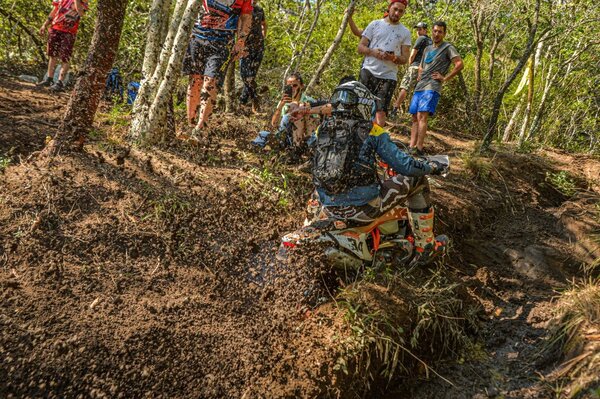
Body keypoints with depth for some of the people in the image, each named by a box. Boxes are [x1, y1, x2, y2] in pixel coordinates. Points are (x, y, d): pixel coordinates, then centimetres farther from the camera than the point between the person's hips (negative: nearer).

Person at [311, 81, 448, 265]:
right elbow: (404, 166, -6)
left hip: (329, 207, 6)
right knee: (417, 181, 12)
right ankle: (425, 247, 18)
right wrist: (433, 166, 12)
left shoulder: (322, 129, 7)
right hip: (362, 207, -5)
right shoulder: (370, 130, -6)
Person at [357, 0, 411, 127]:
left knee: (381, 111, -9)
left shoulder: (405, 32, 10)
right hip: (369, 71, 0)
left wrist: (395, 58, -15)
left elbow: (405, 58, 8)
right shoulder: (375, 24, 9)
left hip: (388, 77, 0)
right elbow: (360, 47, 7)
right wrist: (373, 52, -14)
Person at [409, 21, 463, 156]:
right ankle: (411, 147, 3)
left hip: (432, 88, -8)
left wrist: (445, 78, -11)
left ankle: (419, 149, -24)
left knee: (422, 116, -20)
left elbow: (459, 65, -10)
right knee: (415, 118, 3)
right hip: (419, 87, 8)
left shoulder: (448, 48, 2)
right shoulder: (428, 49, 24)